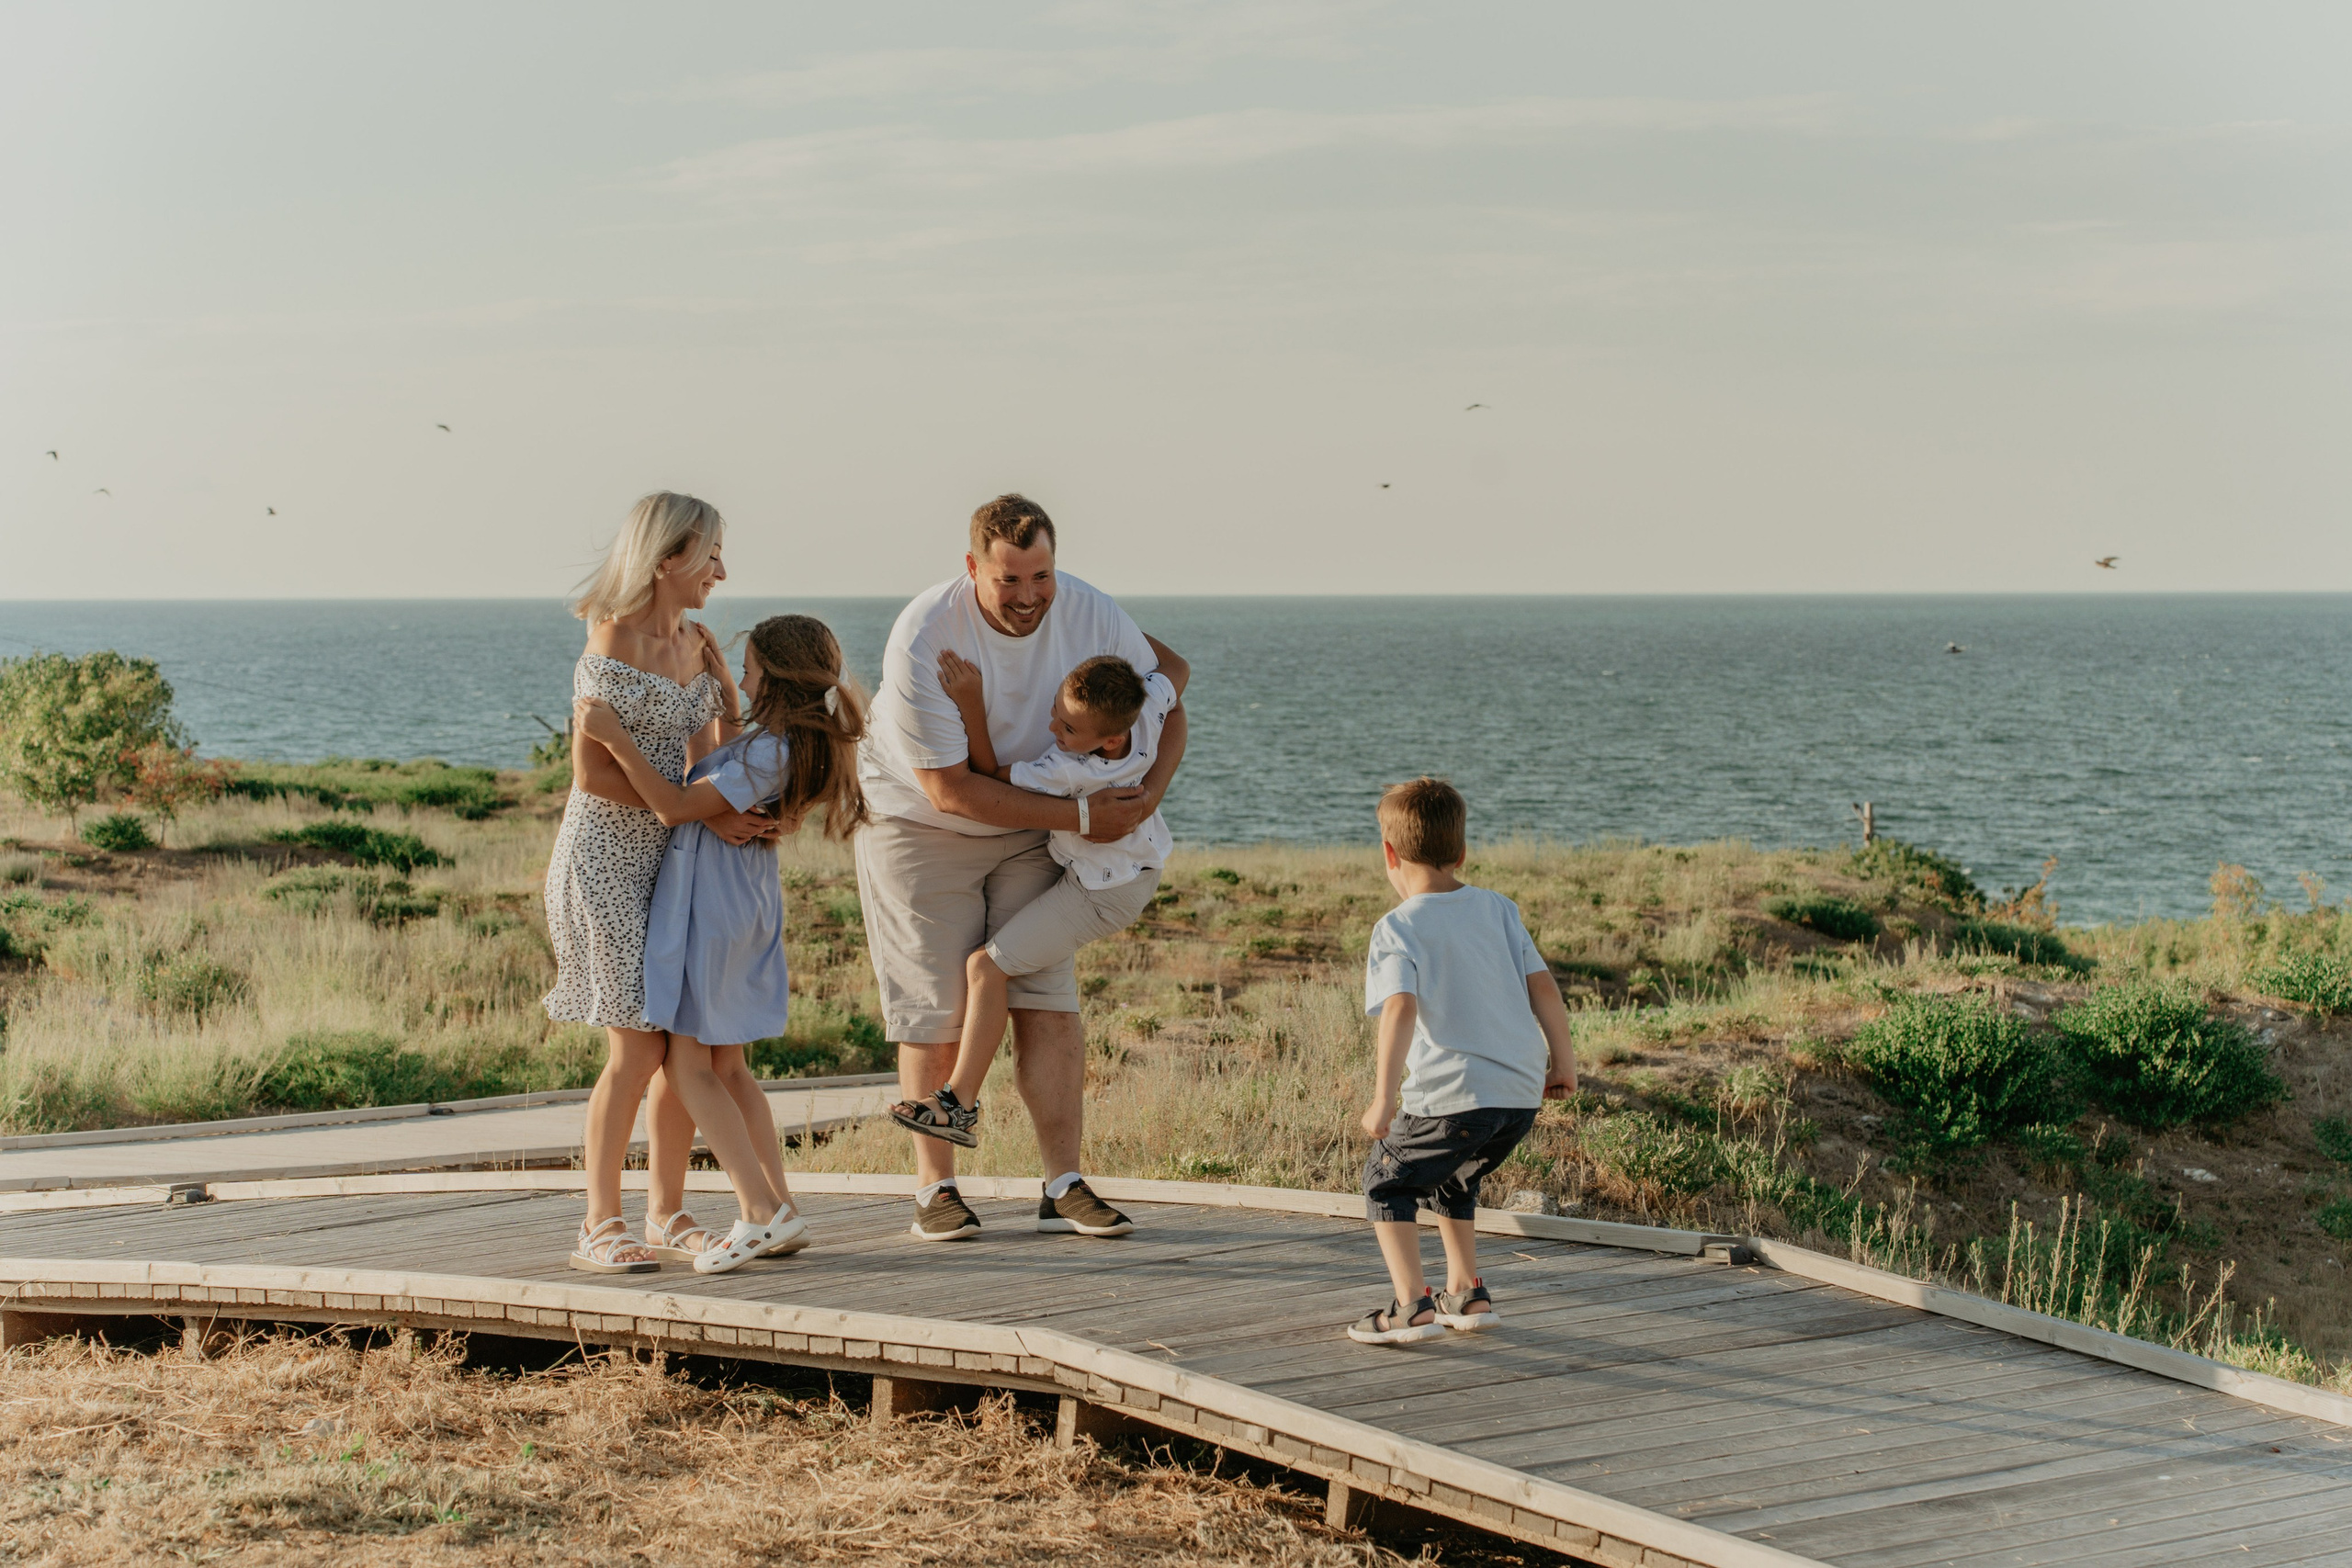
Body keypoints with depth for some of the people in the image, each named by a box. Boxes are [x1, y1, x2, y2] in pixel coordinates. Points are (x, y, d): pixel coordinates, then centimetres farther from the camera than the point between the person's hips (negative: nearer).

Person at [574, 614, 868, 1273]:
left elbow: (677, 806, -23)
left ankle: (764, 1213, -10)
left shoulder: (772, 752, -22)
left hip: (710, 908, -9)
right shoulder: (787, 740, 8)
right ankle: (779, 1212, 12)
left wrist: (614, 736, -25)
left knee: (687, 1065, -3)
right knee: (726, 1068, 14)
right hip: (747, 905, 9)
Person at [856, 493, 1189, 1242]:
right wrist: (1078, 816, -27)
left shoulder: (1088, 613, -15)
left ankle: (1064, 1187, -1)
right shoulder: (922, 639, -29)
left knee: (1048, 1000, -5)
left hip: (1028, 830, 4)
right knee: (938, 1013, -4)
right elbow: (949, 788, -27)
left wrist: (1150, 789, -19)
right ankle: (934, 1188, 8)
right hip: (918, 824, -4)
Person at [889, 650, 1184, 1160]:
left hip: (1102, 892, -10)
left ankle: (961, 1105, -11)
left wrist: (972, 702, -32)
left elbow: (988, 774, -22)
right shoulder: (1147, 703, -19)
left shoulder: (1069, 772, -35)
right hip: (1145, 862, 10)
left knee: (986, 966, -11)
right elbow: (1176, 667, 4)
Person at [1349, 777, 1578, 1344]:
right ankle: (1467, 1294, 28)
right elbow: (1543, 987, 8)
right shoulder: (1498, 908, 10)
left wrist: (1383, 1099, -22)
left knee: (1387, 1179, 13)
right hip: (1523, 1094, 6)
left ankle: (1412, 1305, 1)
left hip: (1454, 1097, -6)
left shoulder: (1398, 929, -6)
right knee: (1450, 1178, 29)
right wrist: (1564, 1062, 17)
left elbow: (1401, 1008, -21)